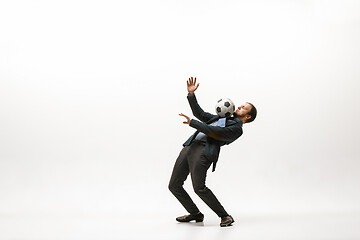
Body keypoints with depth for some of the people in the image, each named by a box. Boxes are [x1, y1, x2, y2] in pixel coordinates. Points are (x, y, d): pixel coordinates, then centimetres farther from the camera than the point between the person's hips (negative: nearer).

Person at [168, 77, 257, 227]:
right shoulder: (221, 117, 29)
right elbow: (200, 114, 29)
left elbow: (214, 132, -11)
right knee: (174, 185, 4)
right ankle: (195, 213, 20)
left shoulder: (237, 128, 1)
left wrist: (192, 122, -11)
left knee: (199, 188, -23)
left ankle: (225, 216, -5)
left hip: (204, 151, -8)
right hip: (189, 146, 8)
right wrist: (191, 94, 20)